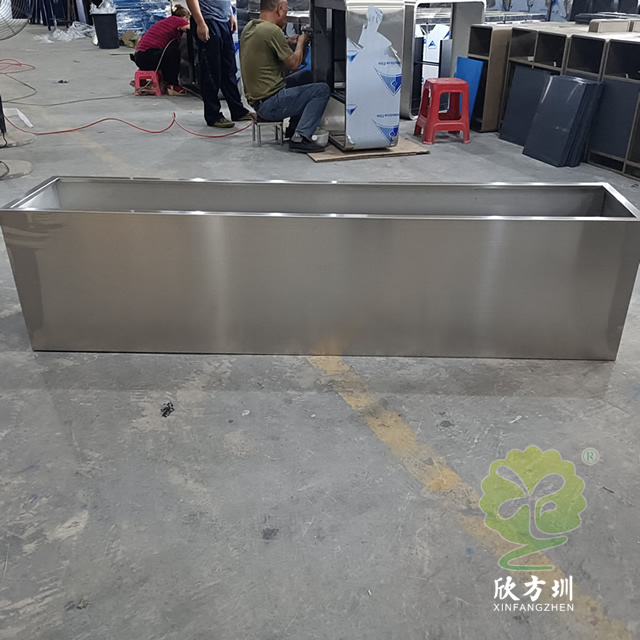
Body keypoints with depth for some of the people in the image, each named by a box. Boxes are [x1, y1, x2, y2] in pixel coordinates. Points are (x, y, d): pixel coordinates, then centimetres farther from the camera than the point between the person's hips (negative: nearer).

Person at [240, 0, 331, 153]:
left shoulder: (249, 27, 10)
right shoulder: (272, 30, -17)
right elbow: (293, 64, -10)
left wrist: (288, 43, 19)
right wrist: (301, 43, 7)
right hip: (270, 103, -10)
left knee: (306, 76, 24)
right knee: (322, 90, -6)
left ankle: (294, 128, 24)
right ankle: (300, 137, -13)